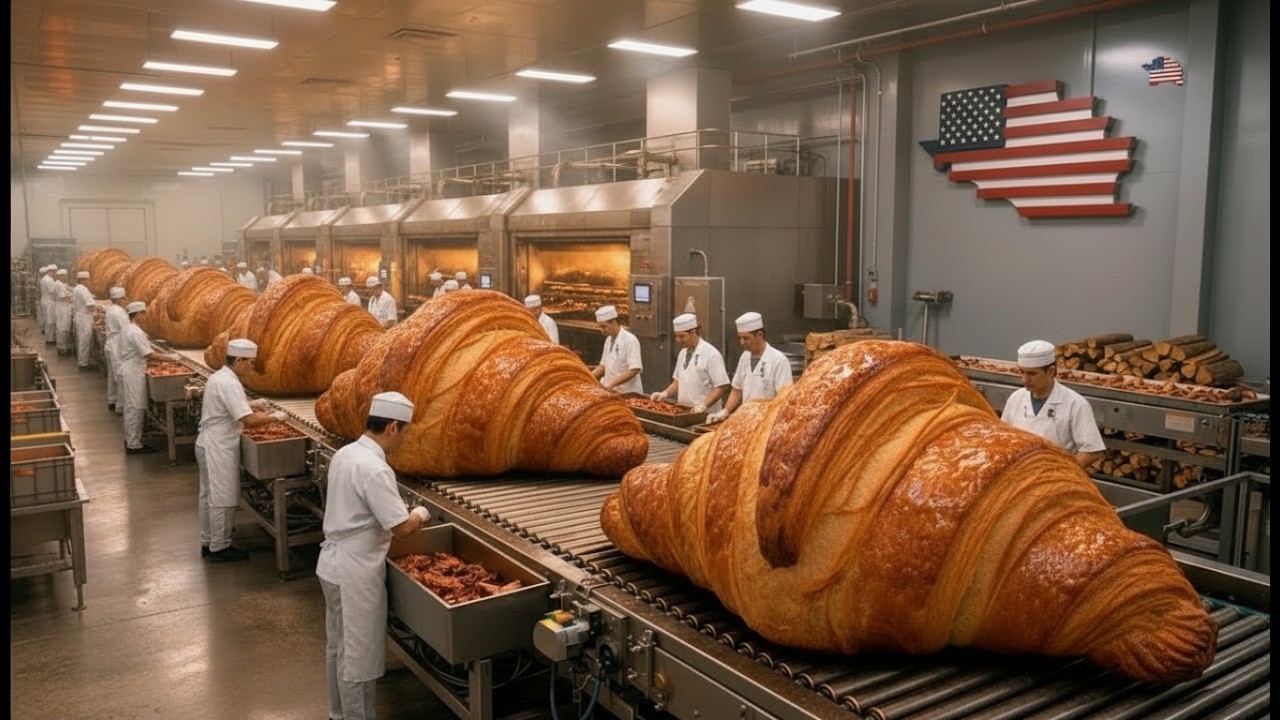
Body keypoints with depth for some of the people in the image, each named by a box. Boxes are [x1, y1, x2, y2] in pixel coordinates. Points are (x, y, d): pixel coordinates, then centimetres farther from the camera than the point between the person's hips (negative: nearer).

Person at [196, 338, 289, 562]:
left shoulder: (218, 377, 9)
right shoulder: (229, 384, -23)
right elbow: (249, 421, -28)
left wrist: (251, 404, 12)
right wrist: (275, 417, -15)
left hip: (208, 444, 10)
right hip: (218, 447, -10)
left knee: (209, 495, 17)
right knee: (223, 499, 0)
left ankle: (208, 543, 27)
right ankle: (219, 548, 9)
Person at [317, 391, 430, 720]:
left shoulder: (344, 454, 3)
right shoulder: (375, 469, -25)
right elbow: (401, 527, -23)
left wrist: (403, 514, 12)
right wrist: (419, 515, -2)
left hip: (334, 563, 10)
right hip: (355, 571, -10)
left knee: (338, 645, 23)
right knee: (359, 654, 5)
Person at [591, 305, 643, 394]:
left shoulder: (630, 340, -14)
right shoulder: (608, 340, 12)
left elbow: (634, 370, -21)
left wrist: (611, 384, -25)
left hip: (628, 393, -7)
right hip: (612, 391, 7)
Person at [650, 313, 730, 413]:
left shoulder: (711, 354, -12)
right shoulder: (683, 352, 10)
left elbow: (722, 387, -14)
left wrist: (703, 406, -21)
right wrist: (665, 393, 2)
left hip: (705, 415, -6)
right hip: (683, 412, 6)